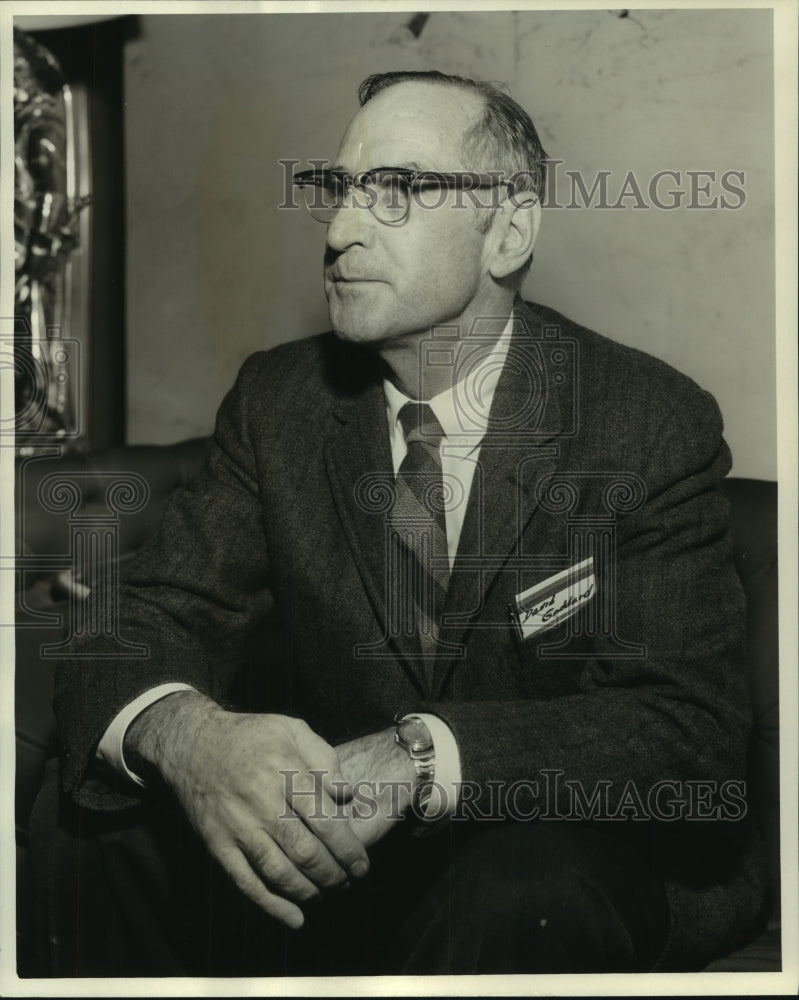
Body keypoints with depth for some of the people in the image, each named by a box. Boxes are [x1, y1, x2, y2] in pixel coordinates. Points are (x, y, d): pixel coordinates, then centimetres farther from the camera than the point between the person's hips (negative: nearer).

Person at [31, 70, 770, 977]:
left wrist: (423, 757, -35)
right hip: (332, 847, 4)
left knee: (516, 900, -37)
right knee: (88, 825, -17)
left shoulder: (656, 423, -12)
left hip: (572, 848, -4)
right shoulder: (277, 399, 0)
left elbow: (692, 726, -19)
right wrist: (182, 732, -32)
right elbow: (137, 628, -6)